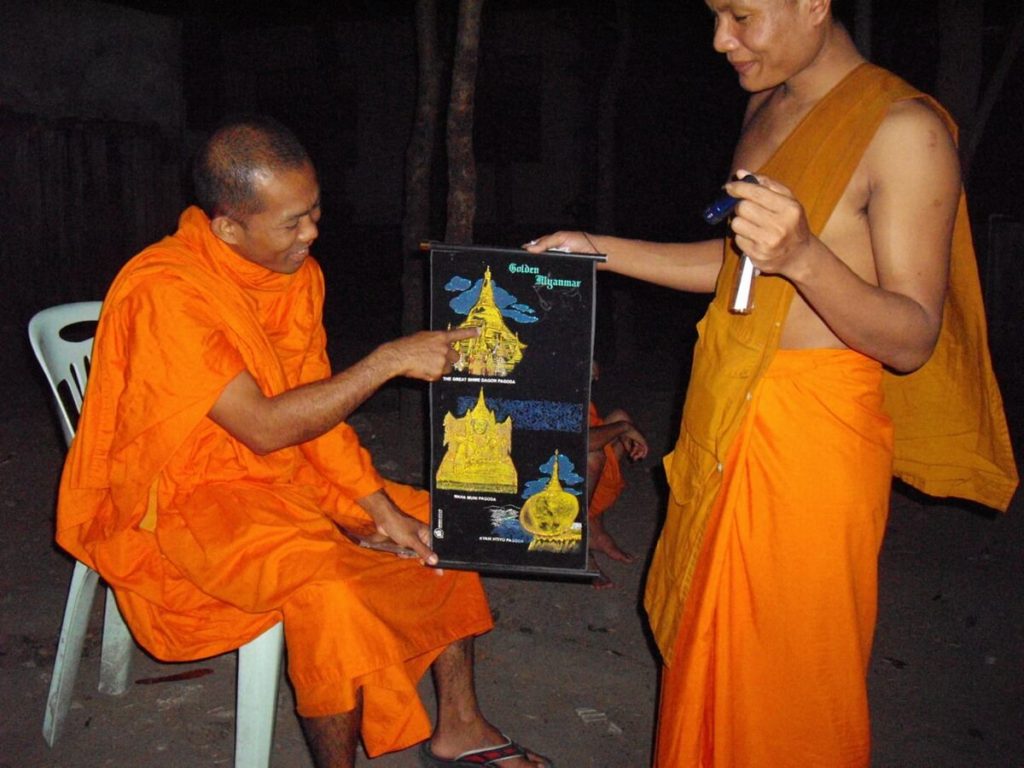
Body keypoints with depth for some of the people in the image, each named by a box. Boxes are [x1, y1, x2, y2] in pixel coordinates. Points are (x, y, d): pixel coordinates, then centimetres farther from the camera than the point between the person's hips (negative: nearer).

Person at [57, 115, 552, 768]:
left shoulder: (298, 272, -1)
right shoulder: (163, 292, -24)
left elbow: (319, 409, 2)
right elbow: (265, 427, -27)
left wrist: (383, 510, -7)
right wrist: (388, 361, -26)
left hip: (285, 476, 8)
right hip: (178, 503, -8)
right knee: (332, 590, -32)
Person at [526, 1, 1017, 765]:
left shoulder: (904, 128, -15)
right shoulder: (767, 107, 10)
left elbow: (913, 340, -17)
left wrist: (803, 257, -34)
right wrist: (598, 249, 13)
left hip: (808, 434, -7)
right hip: (724, 416, 7)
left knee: (788, 676, 5)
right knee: (706, 649, 18)